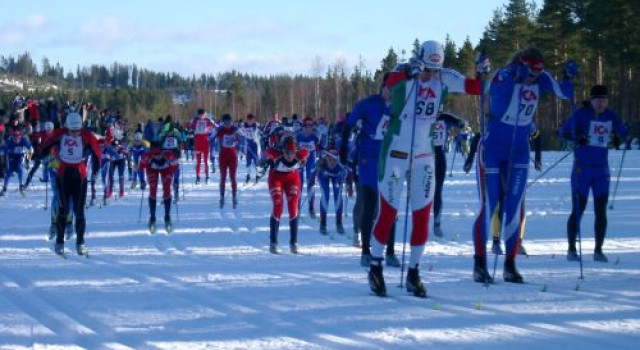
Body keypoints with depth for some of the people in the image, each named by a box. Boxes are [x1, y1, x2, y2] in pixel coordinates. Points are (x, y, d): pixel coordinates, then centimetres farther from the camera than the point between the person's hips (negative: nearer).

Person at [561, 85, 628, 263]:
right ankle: (571, 249, 11)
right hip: (582, 169, -3)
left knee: (601, 212, 2)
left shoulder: (610, 116, 4)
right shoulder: (581, 114, -7)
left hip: (601, 170, 3)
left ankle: (598, 250, 11)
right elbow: (565, 131, -11)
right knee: (578, 211, -1)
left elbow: (623, 132, 4)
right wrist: (577, 138, -31)